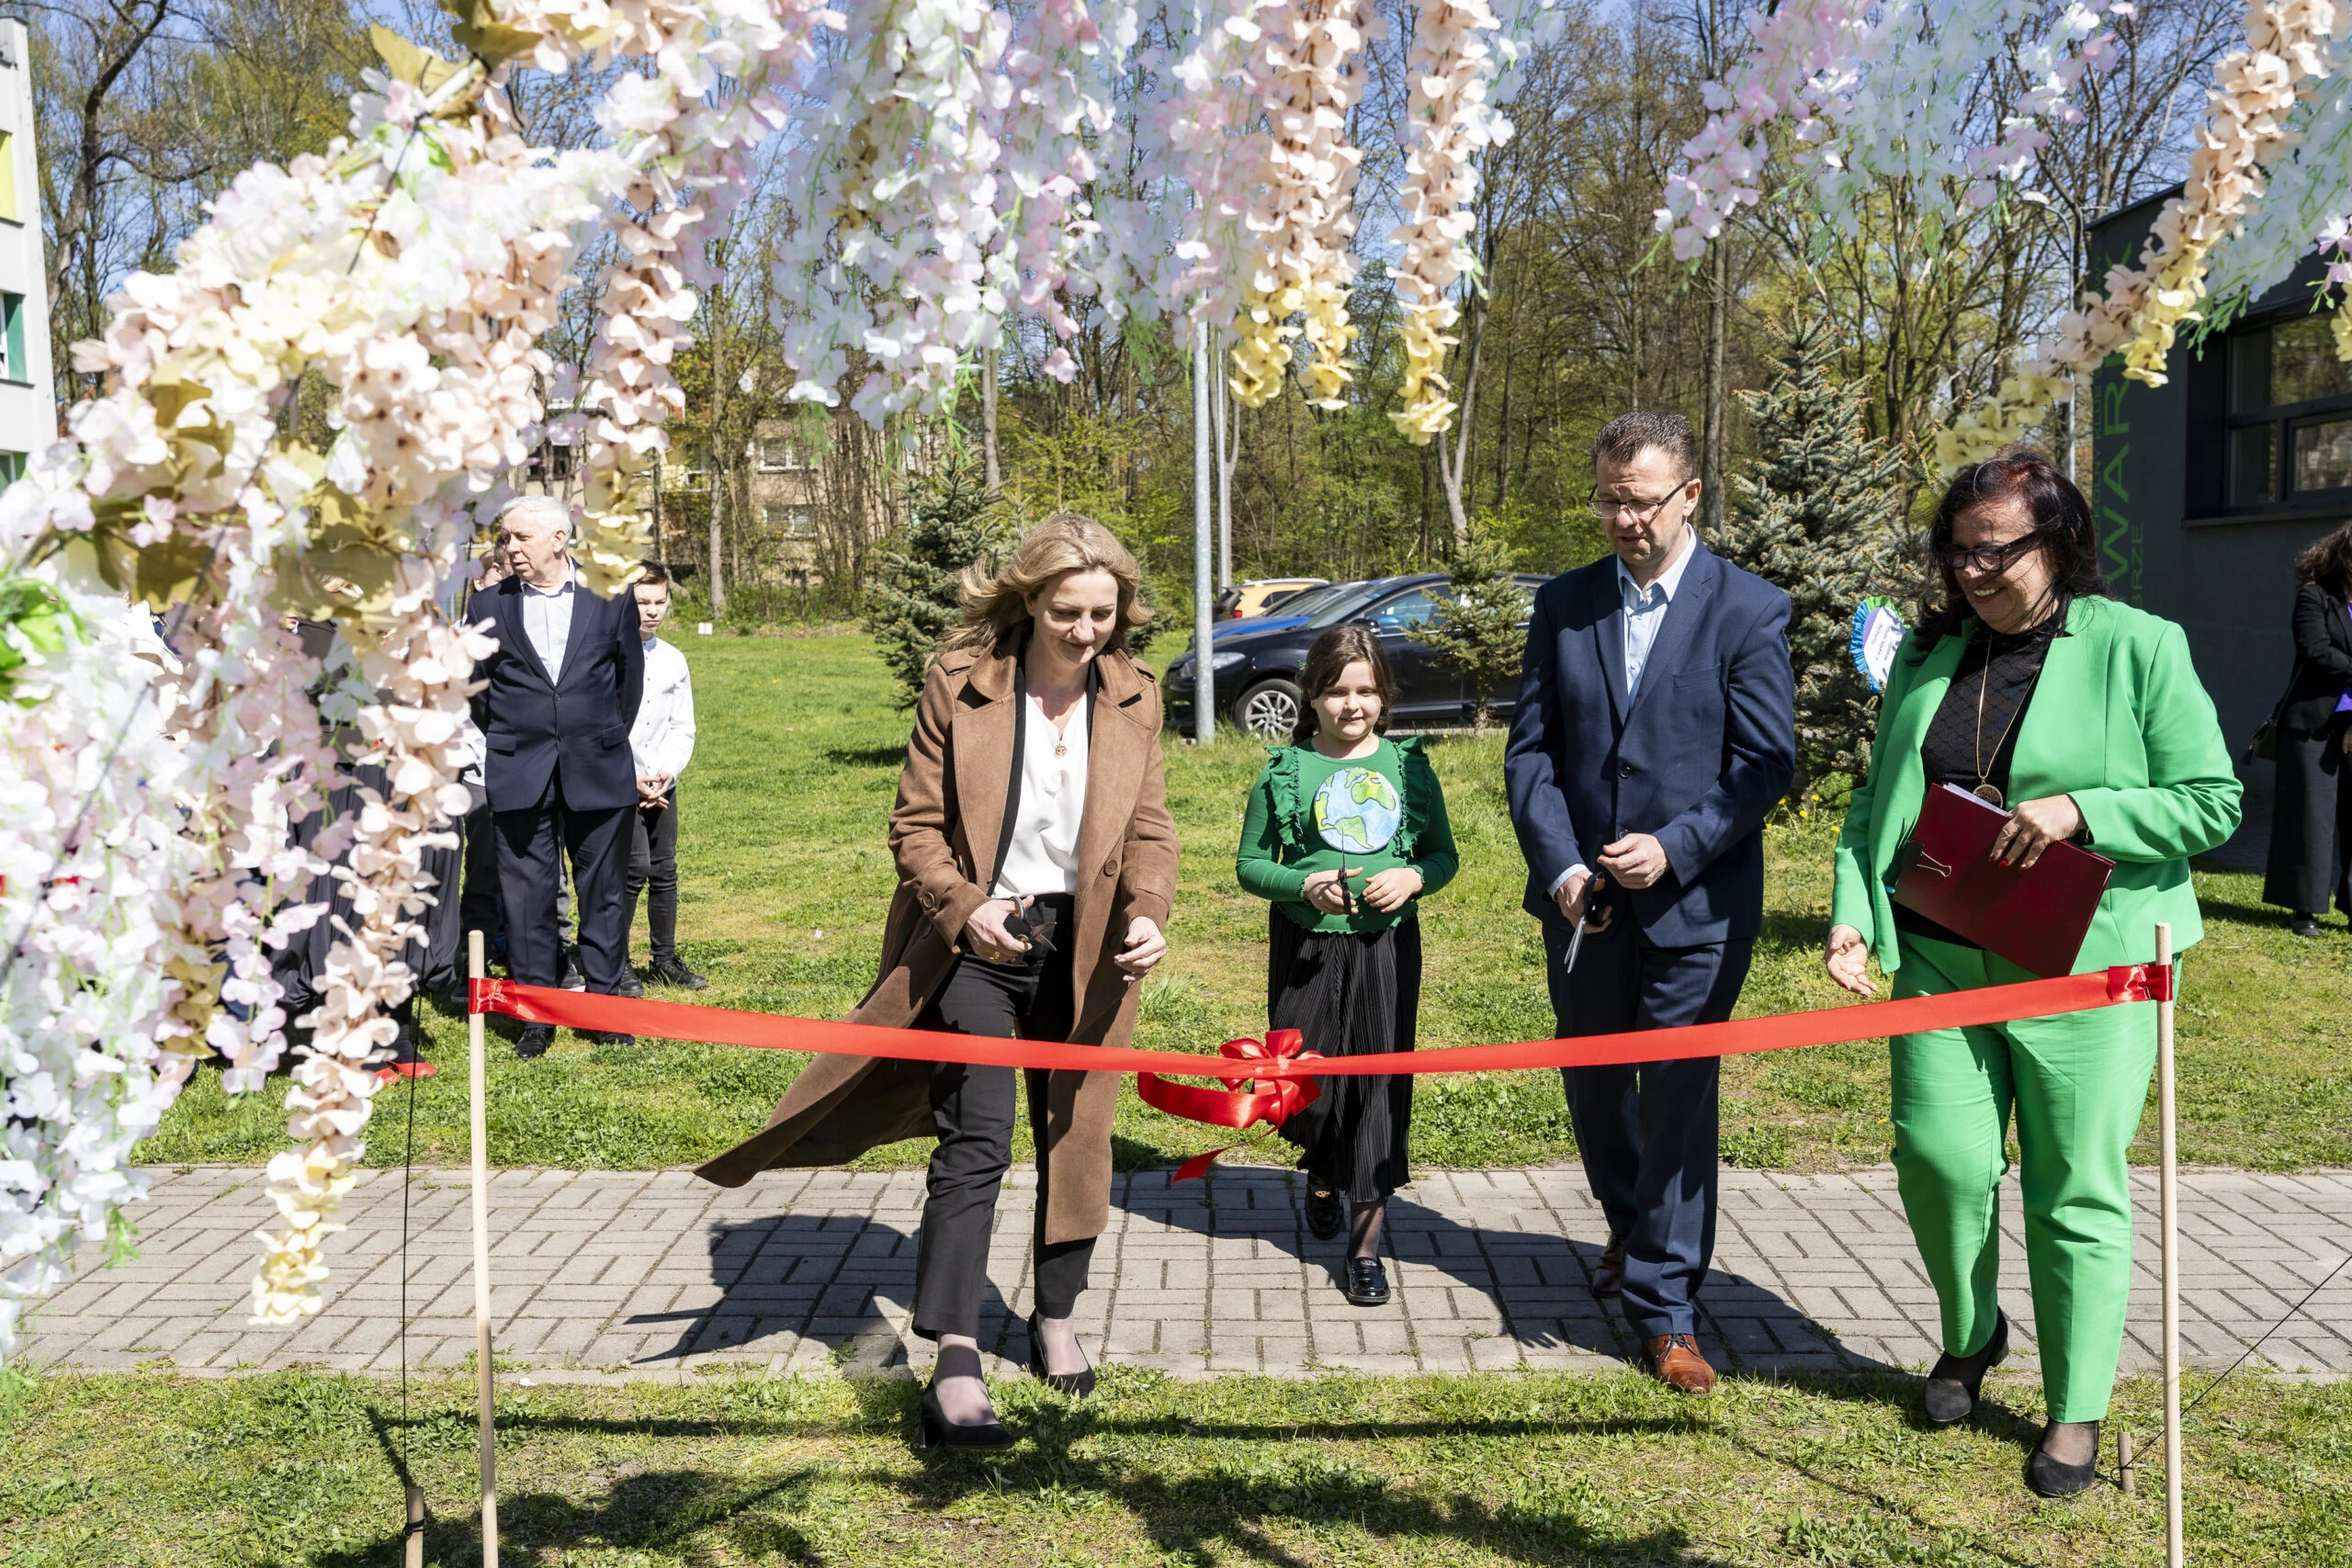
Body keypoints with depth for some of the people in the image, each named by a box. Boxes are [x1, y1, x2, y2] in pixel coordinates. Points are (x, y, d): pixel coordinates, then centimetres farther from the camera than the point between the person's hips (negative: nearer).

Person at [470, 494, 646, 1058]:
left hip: (598, 774, 0)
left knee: (603, 896, 5)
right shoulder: (489, 606, 5)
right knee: (527, 899, 3)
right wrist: (508, 738, 10)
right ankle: (536, 1018, 13)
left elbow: (630, 675, 12)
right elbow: (475, 685, 13)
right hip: (519, 777, 1)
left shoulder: (611, 598, 3)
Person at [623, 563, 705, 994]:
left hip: (663, 785, 5)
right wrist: (633, 780, -12)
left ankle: (665, 959, 20)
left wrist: (667, 772, -4)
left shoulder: (673, 660, 10)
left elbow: (683, 727, 12)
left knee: (665, 870, 8)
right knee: (636, 867, -11)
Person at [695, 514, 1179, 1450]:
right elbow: (915, 825, -6)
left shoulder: (1133, 696, 0)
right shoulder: (959, 684, -10)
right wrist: (965, 907, -22)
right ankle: (955, 1371, -11)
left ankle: (1056, 1321, 35)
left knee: (1075, 1139, 15)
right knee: (975, 1144, -12)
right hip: (976, 943, -4)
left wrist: (1148, 913, -14)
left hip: (1082, 949, 4)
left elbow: (1150, 828, 4)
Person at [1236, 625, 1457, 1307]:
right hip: (1308, 948, 0)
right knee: (1309, 1079, 9)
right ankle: (1321, 1175, 43)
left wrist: (1413, 878, -12)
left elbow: (1444, 854, 10)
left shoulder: (1408, 767, 2)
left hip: (1387, 945, 1)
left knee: (1380, 1084, 0)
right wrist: (1304, 885, -16)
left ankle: (1367, 1241, 7)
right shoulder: (1286, 771, -2)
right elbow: (1250, 863, 2)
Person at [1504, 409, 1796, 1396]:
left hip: (1696, 902, -4)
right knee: (1593, 1087, 17)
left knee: (1679, 1097, -1)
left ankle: (1663, 1306, 12)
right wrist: (1560, 864, -8)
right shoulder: (1564, 605, 5)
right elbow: (1530, 749, 5)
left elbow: (1767, 762, -7)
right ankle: (1632, 1228, 44)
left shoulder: (1749, 611, -5)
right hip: (1582, 898, 4)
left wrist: (1675, 848, -18)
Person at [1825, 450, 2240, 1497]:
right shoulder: (1928, 653, 8)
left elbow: (2212, 801, -4)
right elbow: (1876, 798, 12)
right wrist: (1853, 913, 0)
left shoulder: (2137, 646, -4)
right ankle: (1970, 1337, 32)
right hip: (1941, 959, 4)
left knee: (2076, 1188, 5)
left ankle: (2077, 1408, 22)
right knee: (1939, 1157, 2)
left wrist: (2078, 809, -18)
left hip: (2083, 966, -3)